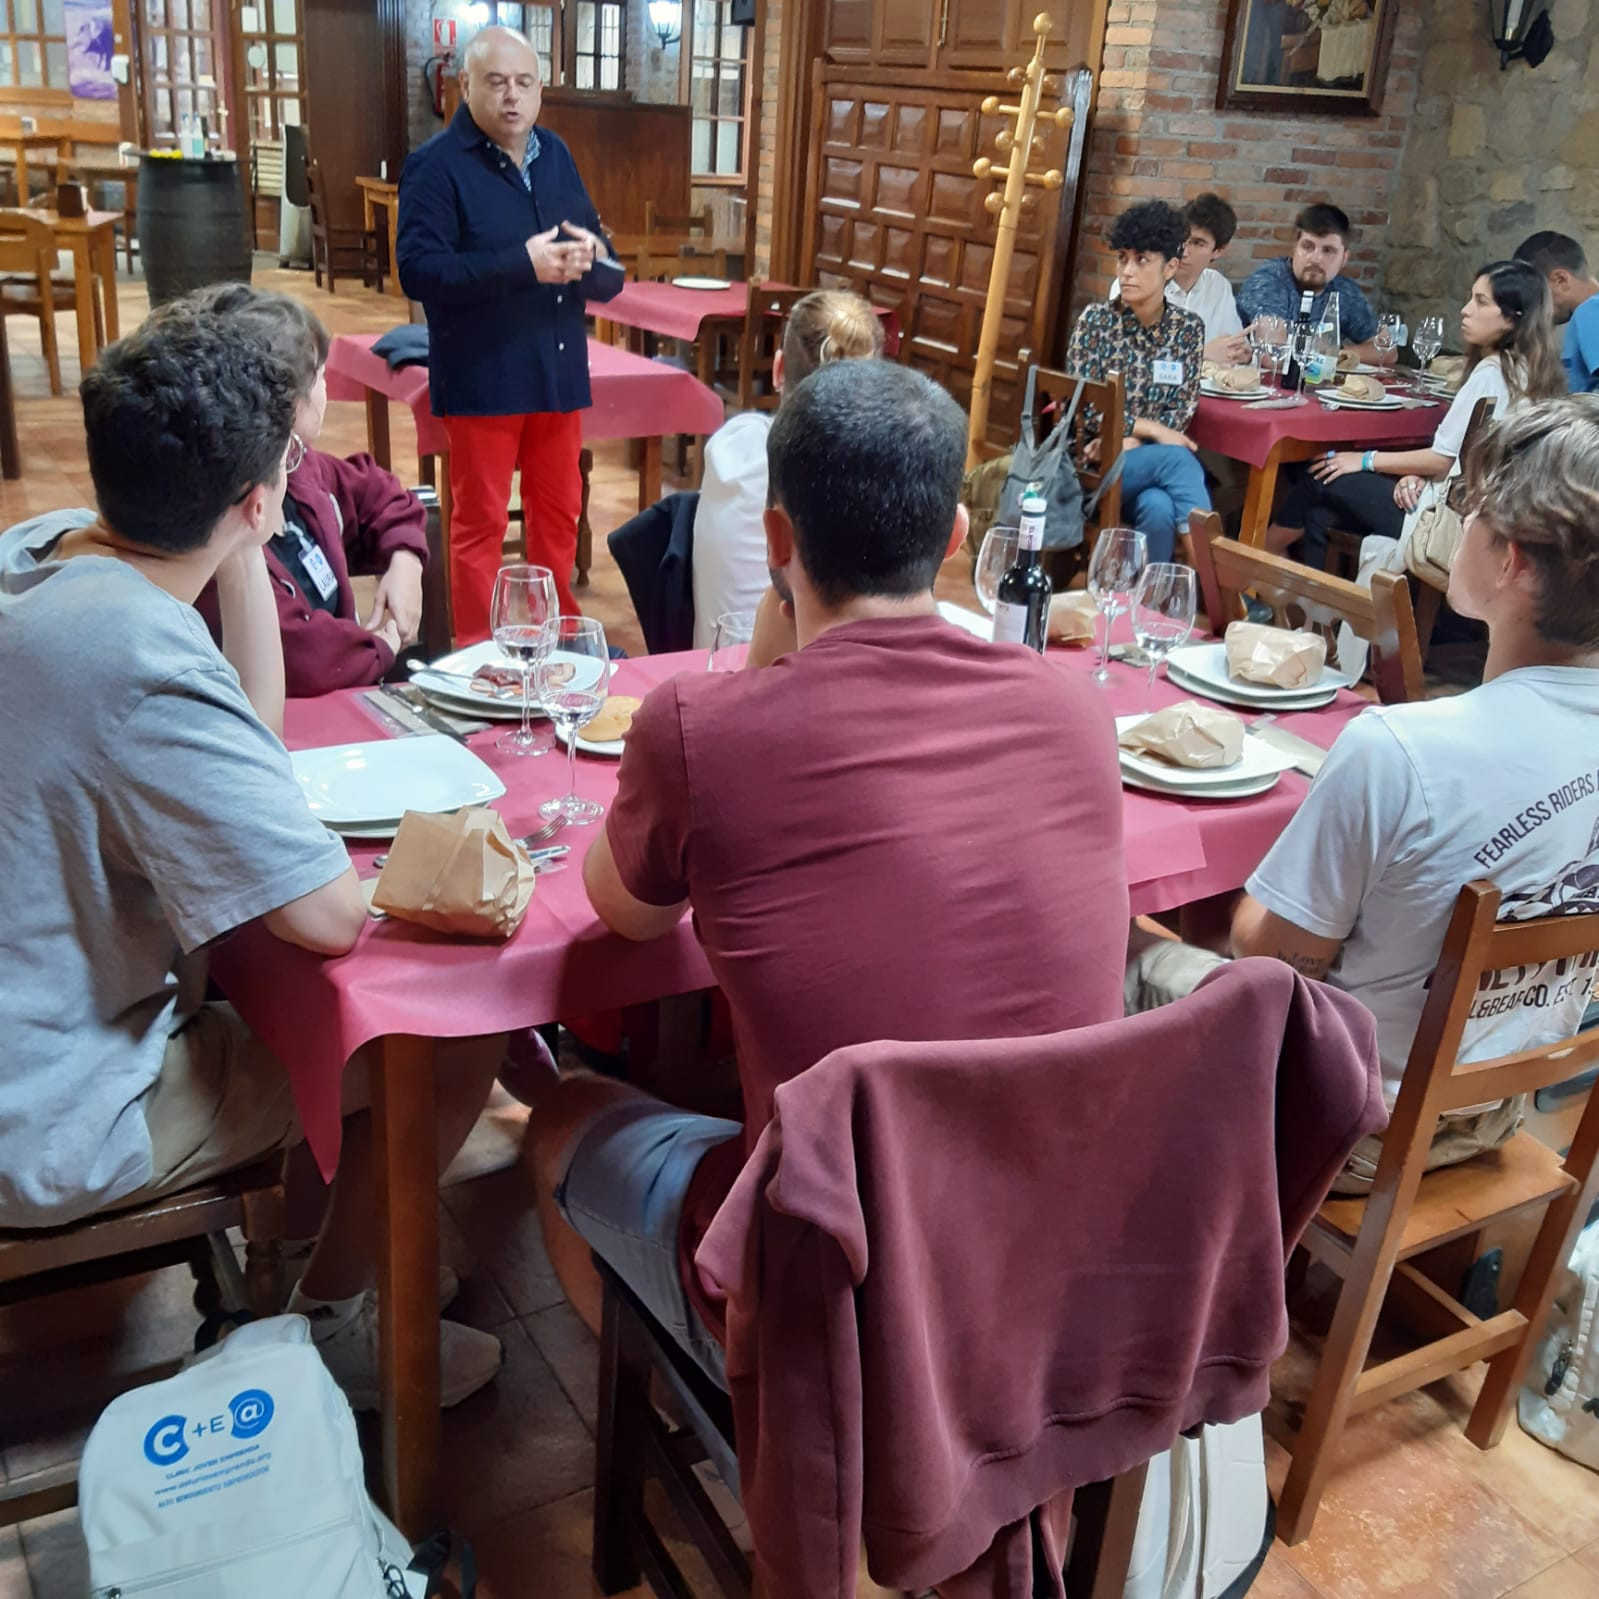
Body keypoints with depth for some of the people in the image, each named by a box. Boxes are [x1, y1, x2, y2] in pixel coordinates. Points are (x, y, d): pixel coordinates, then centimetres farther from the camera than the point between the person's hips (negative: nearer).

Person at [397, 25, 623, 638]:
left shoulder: (556, 155, 11)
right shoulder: (435, 165, -8)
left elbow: (608, 276, 9)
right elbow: (418, 270, -21)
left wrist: (591, 260, -16)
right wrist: (522, 264, -26)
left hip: (558, 369, 6)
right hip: (482, 375, -6)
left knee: (559, 512, 14)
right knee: (480, 520, 2)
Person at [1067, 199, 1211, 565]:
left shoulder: (1189, 329, 5)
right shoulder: (1096, 319, -2)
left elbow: (1181, 413, 0)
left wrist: (1128, 441, -17)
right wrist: (1150, 429, -13)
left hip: (1148, 459, 2)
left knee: (1159, 509, -35)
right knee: (1177, 458, -31)